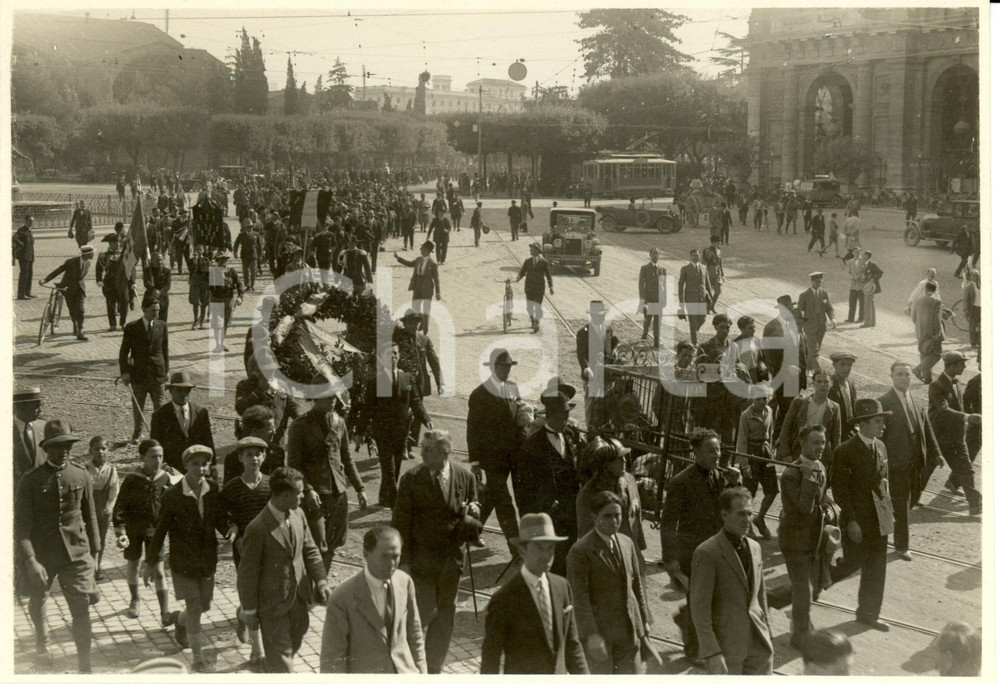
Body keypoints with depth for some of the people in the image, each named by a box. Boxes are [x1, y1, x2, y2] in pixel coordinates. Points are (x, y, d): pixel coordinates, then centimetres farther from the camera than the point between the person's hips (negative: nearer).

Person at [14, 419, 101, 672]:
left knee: (82, 609, -4)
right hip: (41, 553, 0)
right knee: (37, 600, 20)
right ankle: (42, 642, 50)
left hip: (76, 552, 1)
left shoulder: (81, 476, 0)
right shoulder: (31, 480, -9)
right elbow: (21, 525, -11)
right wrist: (30, 561, -21)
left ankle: (84, 667, 7)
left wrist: (94, 552, 13)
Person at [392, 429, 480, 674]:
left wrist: (472, 512, -13)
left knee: (444, 617, 13)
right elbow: (401, 523, -7)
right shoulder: (411, 479, -10)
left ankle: (434, 668, 28)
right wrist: (404, 561, -11)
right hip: (420, 560, -3)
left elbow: (472, 516, 12)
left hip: (451, 561, 3)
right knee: (423, 614, -4)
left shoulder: (465, 477, -2)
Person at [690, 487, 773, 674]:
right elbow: (699, 608, -14)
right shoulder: (706, 553, -13)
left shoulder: (754, 547, 10)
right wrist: (712, 653, -19)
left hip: (759, 644, 6)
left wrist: (766, 630, 16)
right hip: (726, 644, -6)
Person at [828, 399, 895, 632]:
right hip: (858, 520, -7)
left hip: (880, 520, 7)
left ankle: (868, 613, 22)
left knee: (876, 568, 10)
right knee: (852, 563, 0)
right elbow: (840, 489, -16)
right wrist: (851, 521, -18)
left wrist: (888, 508, 10)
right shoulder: (845, 451, -16)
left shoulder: (880, 446, 7)